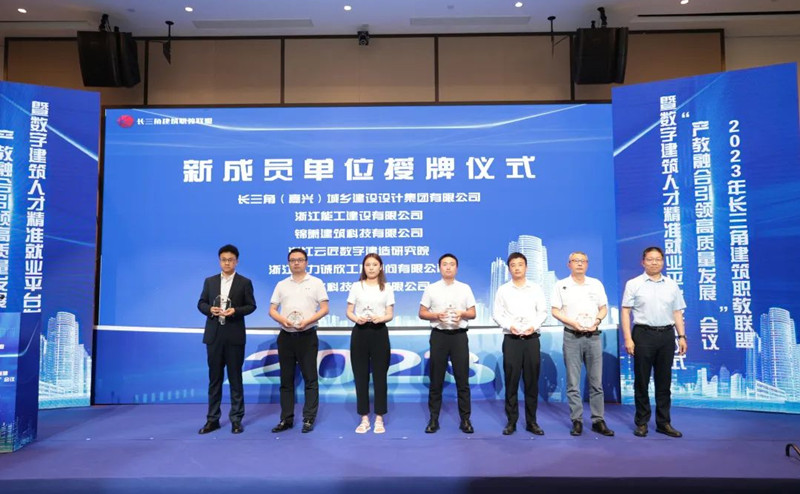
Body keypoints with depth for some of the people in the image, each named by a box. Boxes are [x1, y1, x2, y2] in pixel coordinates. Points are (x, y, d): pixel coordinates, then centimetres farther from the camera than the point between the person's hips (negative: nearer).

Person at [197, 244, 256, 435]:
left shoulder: (245, 282, 2)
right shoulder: (209, 281, 10)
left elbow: (251, 305, 0)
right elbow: (201, 303, 10)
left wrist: (235, 311, -17)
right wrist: (210, 309, -11)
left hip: (234, 336, -2)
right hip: (214, 335, 3)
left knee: (235, 378, 3)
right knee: (214, 378, 8)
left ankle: (236, 419, 11)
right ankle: (212, 419, 16)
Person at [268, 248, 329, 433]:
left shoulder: (316, 283, 2)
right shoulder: (281, 285, 11)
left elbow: (324, 309, -3)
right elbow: (272, 310, 8)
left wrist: (307, 321, -17)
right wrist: (282, 320, -13)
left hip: (307, 336, -3)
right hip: (286, 336, 3)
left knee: (310, 379, 0)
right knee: (286, 379, 7)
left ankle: (309, 419, 7)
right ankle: (286, 419, 15)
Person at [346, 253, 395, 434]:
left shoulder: (387, 288, 6)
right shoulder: (356, 286, 7)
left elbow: (390, 314, 2)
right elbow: (349, 311, 4)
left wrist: (380, 318, -19)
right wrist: (356, 319, -17)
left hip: (379, 333, 0)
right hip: (360, 333, 1)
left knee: (380, 376, 2)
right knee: (361, 376, 4)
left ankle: (379, 418, 13)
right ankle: (364, 419, 14)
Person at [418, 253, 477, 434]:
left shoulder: (465, 288, 7)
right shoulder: (431, 289, 4)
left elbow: (473, 313, 7)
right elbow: (422, 313, 4)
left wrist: (462, 313, -14)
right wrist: (436, 315, -14)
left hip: (459, 335, 0)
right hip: (439, 335, 0)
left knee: (462, 379, 3)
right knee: (436, 379, 5)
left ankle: (465, 419, 11)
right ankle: (433, 419, 13)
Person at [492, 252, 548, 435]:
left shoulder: (536, 289, 9)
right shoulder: (503, 289, 7)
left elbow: (543, 312, 6)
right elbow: (497, 313, 3)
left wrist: (534, 325, -11)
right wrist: (509, 325, -14)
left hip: (532, 338, 1)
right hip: (511, 339, -1)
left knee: (532, 381, 4)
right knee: (511, 381, 1)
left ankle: (531, 422, 13)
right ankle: (511, 422, 9)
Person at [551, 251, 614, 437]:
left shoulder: (596, 284, 10)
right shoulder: (561, 285, 3)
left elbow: (603, 308, 12)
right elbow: (555, 311, 0)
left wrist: (597, 320, -8)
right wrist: (573, 323, -14)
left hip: (594, 336, 2)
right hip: (572, 337, -2)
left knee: (596, 381, 5)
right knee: (573, 382, 2)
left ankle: (598, 420, 13)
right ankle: (577, 421, 9)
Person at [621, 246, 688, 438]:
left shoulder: (672, 285, 11)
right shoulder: (634, 284, 1)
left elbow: (677, 313, 13)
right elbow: (625, 312, -3)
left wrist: (682, 336, 4)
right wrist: (628, 338, -10)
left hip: (666, 335, 3)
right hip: (643, 335, -3)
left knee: (664, 381, 9)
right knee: (641, 381, 3)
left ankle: (663, 422, 19)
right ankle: (641, 422, 13)